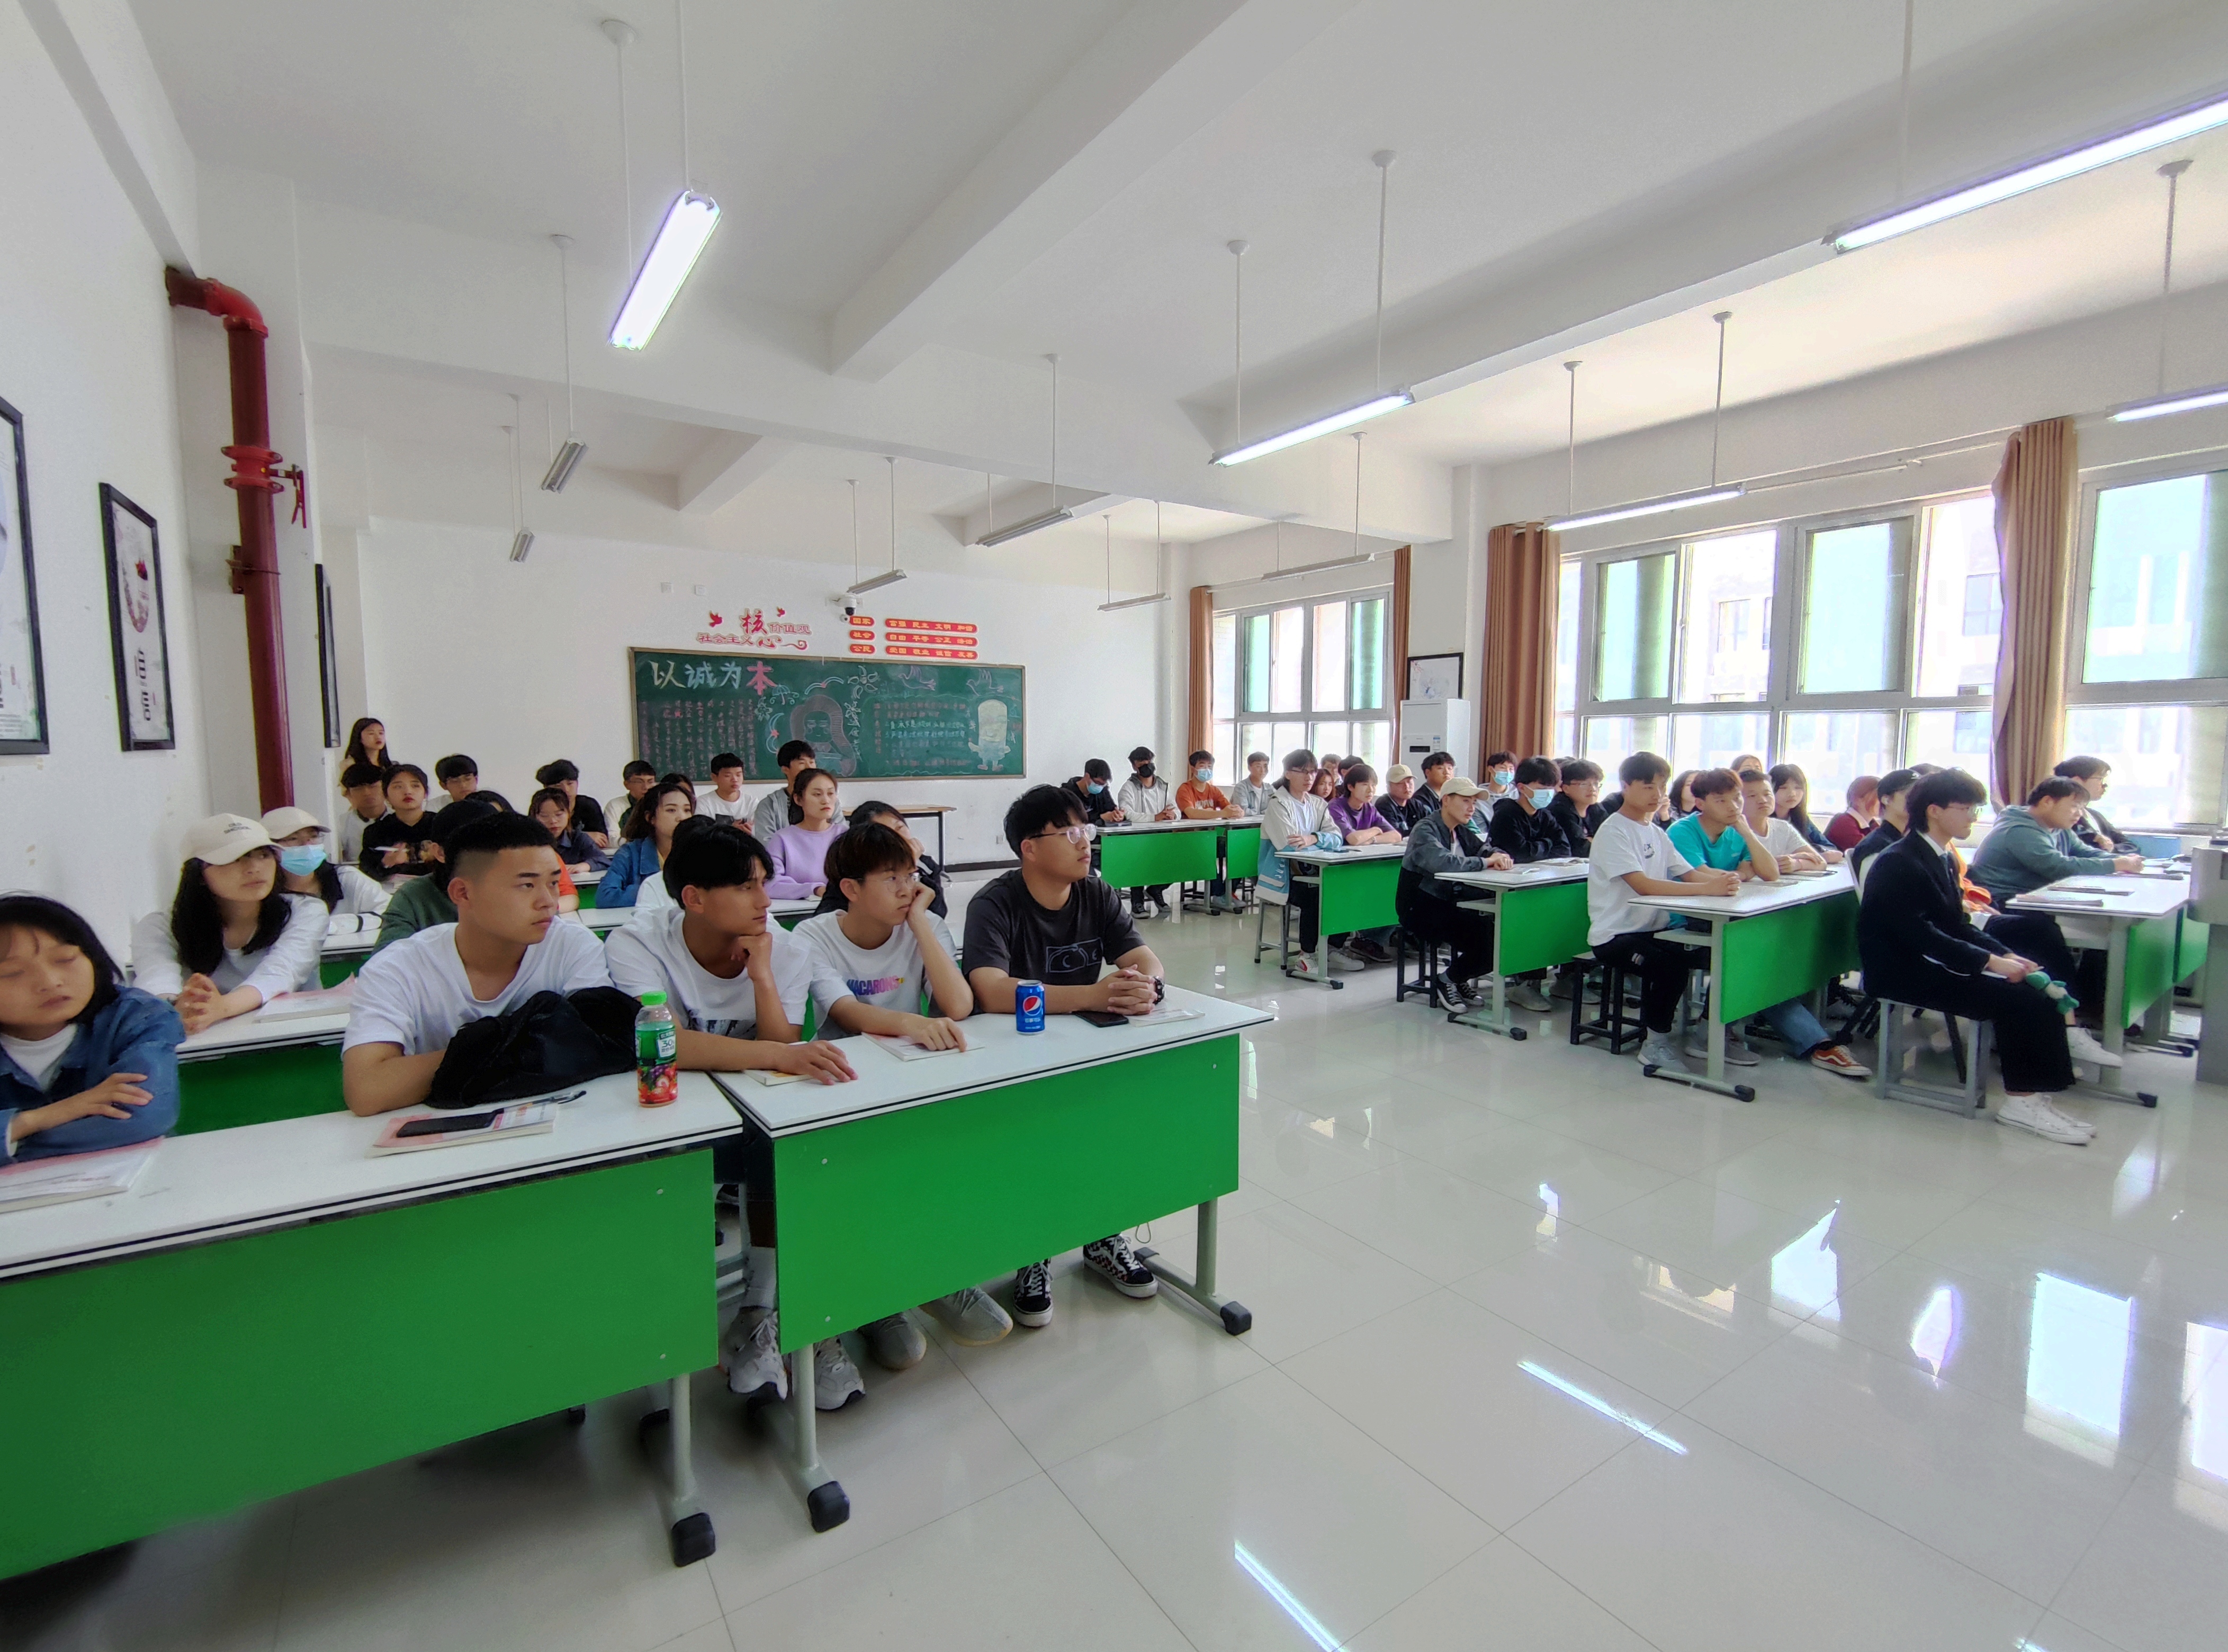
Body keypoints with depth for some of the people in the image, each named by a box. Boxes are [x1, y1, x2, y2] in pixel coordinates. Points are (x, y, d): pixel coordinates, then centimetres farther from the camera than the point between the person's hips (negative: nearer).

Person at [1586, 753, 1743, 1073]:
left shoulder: (1656, 832, 14)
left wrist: (1724, 879, -16)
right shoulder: (1613, 831, -12)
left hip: (1654, 929, 8)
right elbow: (1643, 885, -24)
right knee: (1670, 965, -28)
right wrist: (1707, 888, -32)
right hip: (1615, 936, -8)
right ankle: (1656, 1044, -7)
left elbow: (1690, 873, 6)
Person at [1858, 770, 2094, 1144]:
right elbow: (1921, 935, -23)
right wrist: (1991, 961, -22)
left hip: (1931, 962, 9)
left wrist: (2007, 955, -2)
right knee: (2015, 997, -19)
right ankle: (2023, 1101, -7)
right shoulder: (1898, 863, -16)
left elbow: (1958, 925, 13)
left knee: (2034, 987, -5)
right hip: (1901, 972, -9)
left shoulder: (1942, 859, 15)